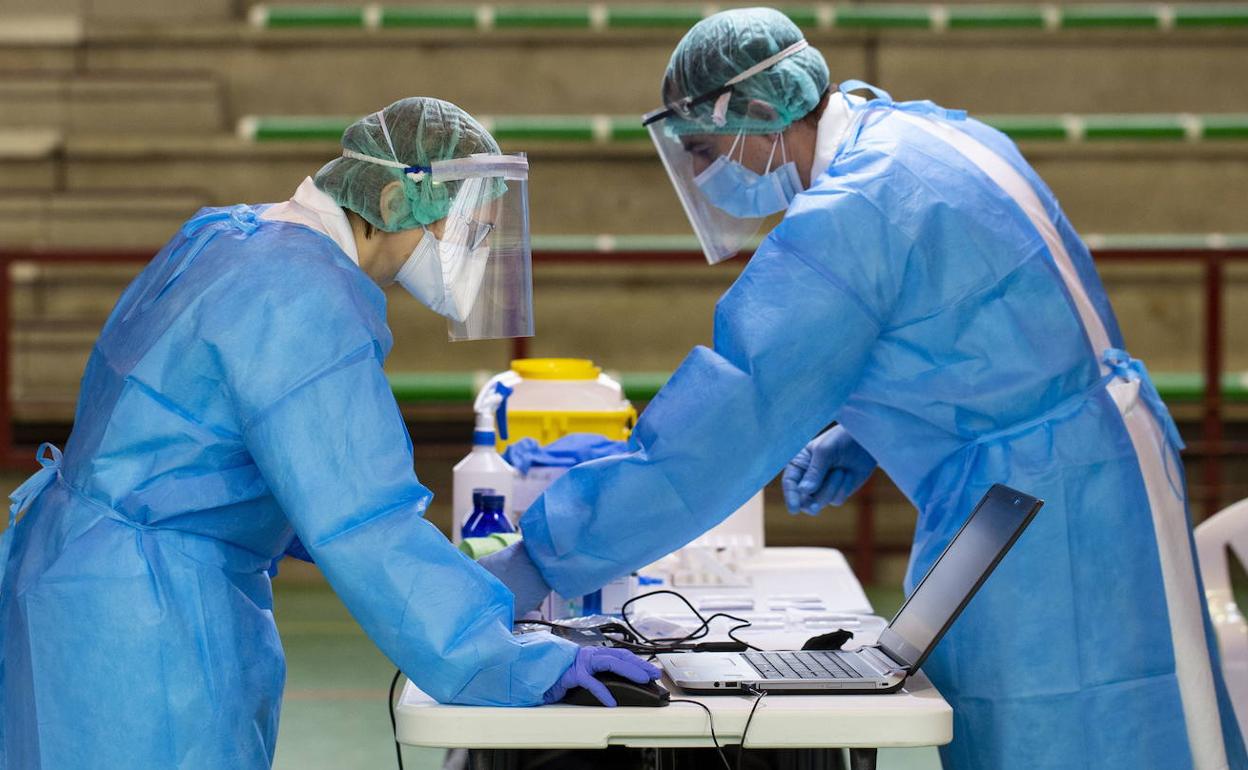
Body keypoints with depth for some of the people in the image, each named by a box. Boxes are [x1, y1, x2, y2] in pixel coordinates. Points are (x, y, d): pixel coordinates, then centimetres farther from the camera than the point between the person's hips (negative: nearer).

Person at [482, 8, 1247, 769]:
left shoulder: (850, 217, -20)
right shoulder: (934, 133, 10)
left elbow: (721, 419, -22)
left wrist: (540, 563, -18)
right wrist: (857, 439, 12)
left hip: (1038, 529, -10)